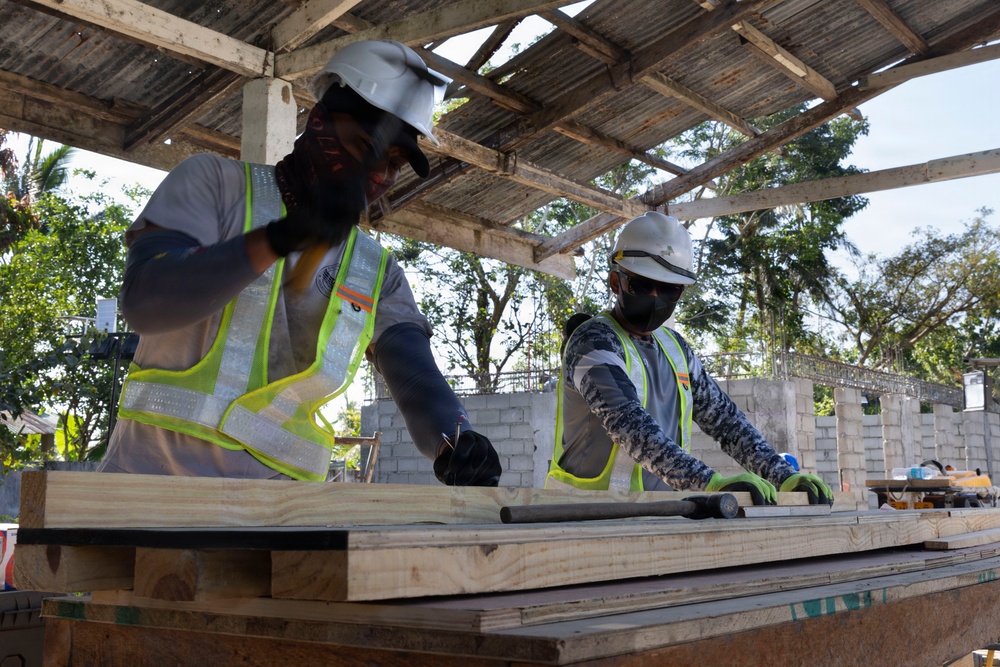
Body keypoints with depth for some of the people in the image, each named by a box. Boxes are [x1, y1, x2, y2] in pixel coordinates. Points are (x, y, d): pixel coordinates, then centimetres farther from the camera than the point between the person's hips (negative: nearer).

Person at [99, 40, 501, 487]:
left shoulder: (378, 275, 12)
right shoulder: (215, 182, 4)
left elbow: (415, 373, -2)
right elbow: (142, 301, -11)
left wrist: (454, 442, -24)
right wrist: (280, 237, -22)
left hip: (278, 485, 2)